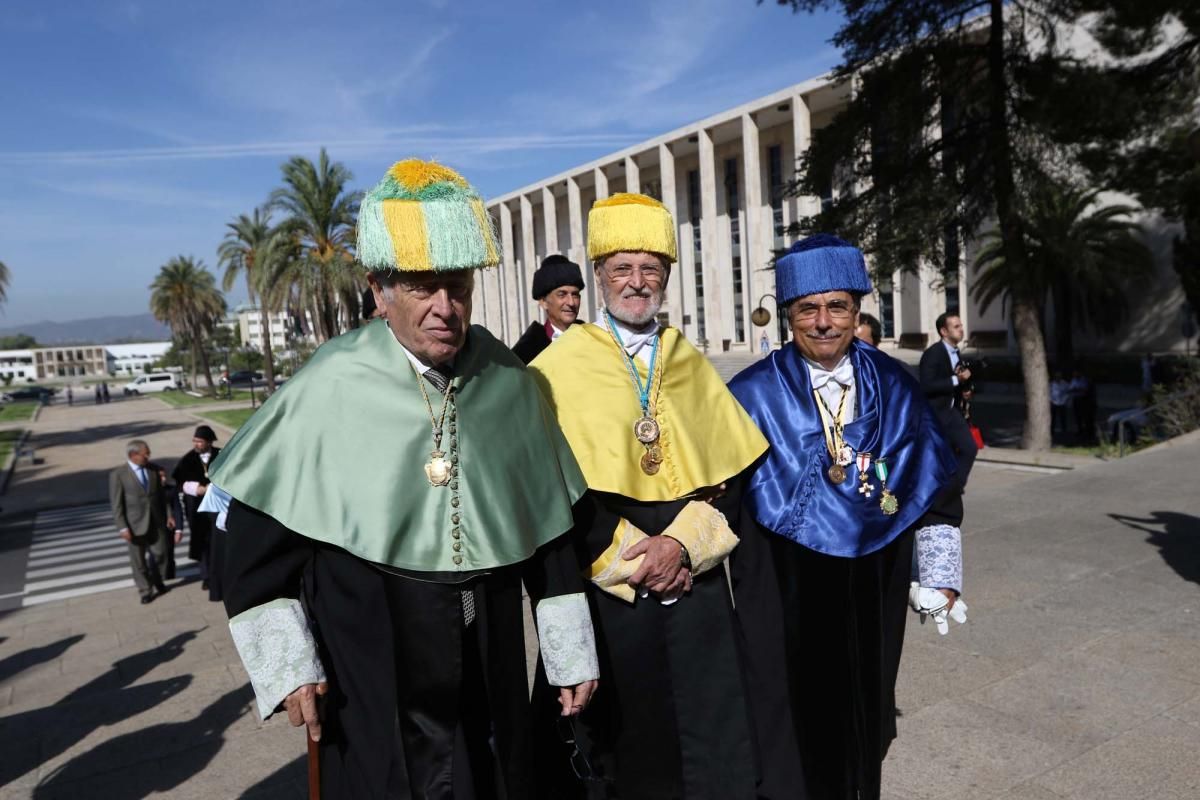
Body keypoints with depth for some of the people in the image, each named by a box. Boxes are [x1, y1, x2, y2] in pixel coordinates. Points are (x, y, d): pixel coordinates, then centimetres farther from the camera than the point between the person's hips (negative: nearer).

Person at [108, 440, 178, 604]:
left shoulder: (153, 470, 2)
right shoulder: (118, 475, -9)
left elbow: (162, 495, 10)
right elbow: (116, 504, -9)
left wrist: (168, 515, 5)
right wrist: (122, 528, -13)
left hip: (156, 522, 3)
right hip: (135, 524, -3)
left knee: (160, 554, 9)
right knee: (138, 560, 8)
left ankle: (155, 577, 40)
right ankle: (145, 591, 25)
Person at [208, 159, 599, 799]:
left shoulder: (507, 382, -6)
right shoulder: (331, 386, -14)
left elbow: (549, 523, 1)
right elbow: (256, 536, -4)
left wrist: (571, 653, 5)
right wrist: (286, 666, -8)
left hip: (489, 660, 3)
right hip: (371, 672, -2)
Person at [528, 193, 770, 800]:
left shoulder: (693, 369, 9)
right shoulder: (558, 368, -4)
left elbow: (730, 476, 5)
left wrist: (682, 544, -10)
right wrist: (631, 557, -11)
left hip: (694, 588, 4)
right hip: (602, 590, -3)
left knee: (706, 744, 11)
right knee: (615, 747, 8)